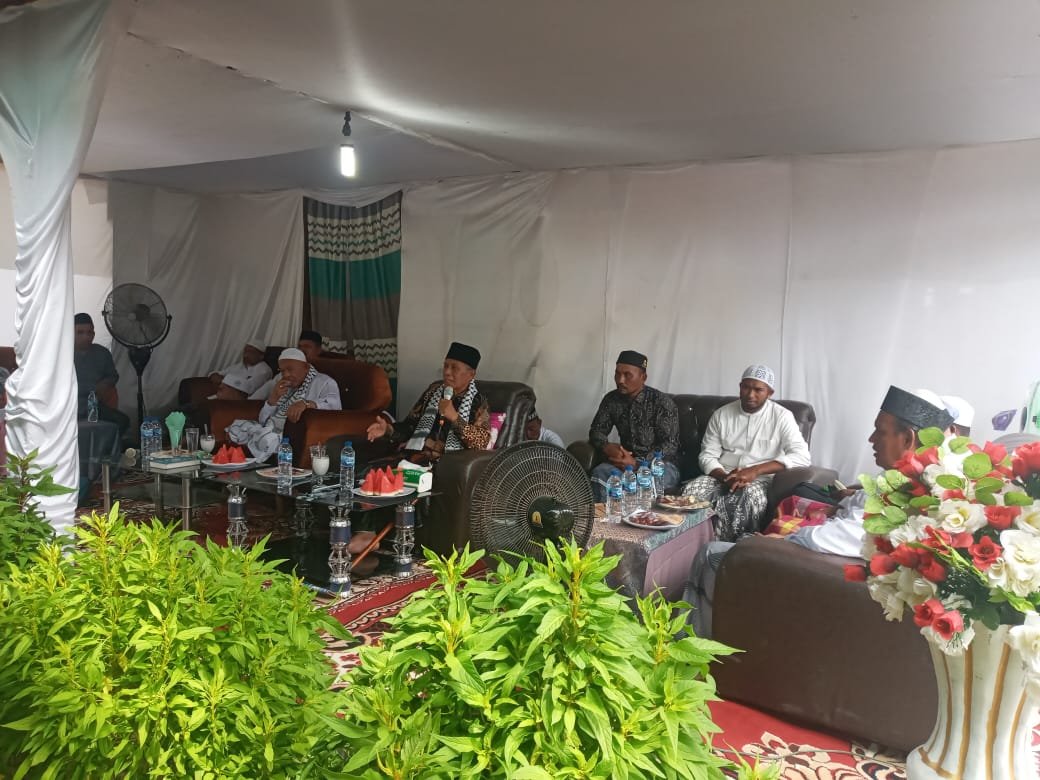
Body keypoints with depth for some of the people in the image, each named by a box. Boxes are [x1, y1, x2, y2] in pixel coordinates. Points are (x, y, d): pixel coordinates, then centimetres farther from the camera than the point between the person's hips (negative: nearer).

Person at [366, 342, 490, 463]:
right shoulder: (433, 390, 13)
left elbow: (480, 444, -13)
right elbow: (410, 425, 14)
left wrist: (454, 417, -20)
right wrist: (389, 429, -5)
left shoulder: (478, 402, -1)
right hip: (415, 458, 5)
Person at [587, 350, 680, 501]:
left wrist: (637, 463, -26)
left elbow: (670, 445, -14)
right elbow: (596, 431, 9)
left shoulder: (662, 402, -10)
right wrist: (606, 447, -16)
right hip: (626, 461, 4)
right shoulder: (611, 399, 4)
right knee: (599, 473, -29)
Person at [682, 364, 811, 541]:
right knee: (690, 491, -27)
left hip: (761, 479, -2)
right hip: (723, 475, 3)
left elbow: (801, 456, -13)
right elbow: (707, 456, 6)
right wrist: (725, 477, -17)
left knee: (750, 496, -37)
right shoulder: (721, 414, 8)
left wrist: (755, 471, -22)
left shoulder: (782, 417, -1)